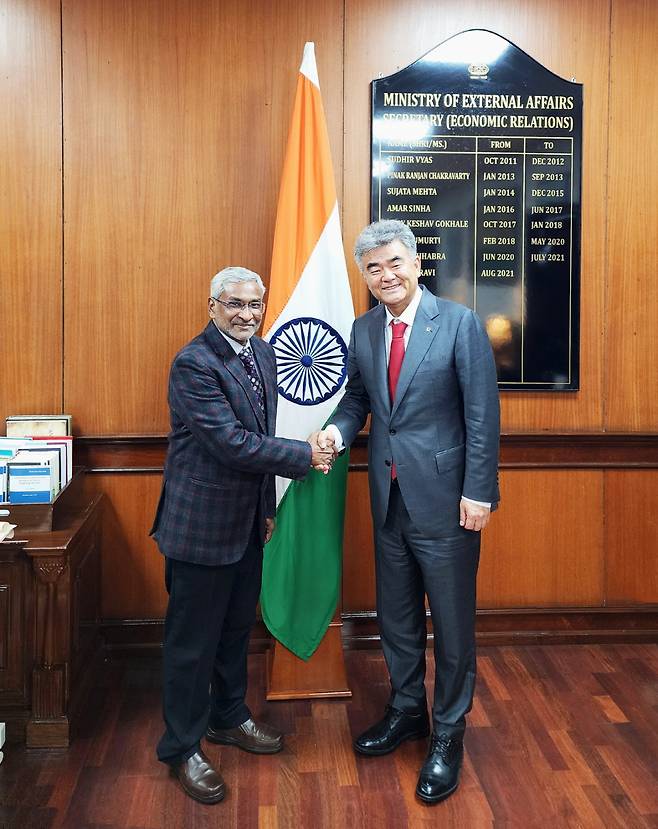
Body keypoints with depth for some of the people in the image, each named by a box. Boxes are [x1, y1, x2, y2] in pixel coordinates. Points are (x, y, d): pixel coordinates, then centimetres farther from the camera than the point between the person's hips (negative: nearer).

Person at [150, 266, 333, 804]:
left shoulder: (262, 352, 7)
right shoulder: (194, 363, -20)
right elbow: (232, 442, -26)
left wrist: (267, 503, 15)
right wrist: (306, 456, -19)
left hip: (247, 519, 8)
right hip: (203, 522, -8)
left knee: (237, 626, 22)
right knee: (193, 638, 6)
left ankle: (229, 717, 42)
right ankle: (182, 747, 24)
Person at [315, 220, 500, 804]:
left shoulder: (460, 323, -11)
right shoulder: (364, 330, 6)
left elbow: (482, 412, -12)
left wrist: (479, 491, -15)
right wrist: (340, 429, -8)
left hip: (444, 497, -5)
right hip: (389, 498, 6)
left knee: (452, 622, 7)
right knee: (397, 616, 18)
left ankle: (449, 734, 26)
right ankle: (406, 711, 40)